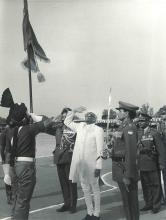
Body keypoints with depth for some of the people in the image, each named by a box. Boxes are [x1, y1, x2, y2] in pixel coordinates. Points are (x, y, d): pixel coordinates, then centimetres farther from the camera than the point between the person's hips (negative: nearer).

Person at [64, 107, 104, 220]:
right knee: (85, 189, 14)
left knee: (95, 189, 6)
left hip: (91, 164, -5)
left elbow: (100, 150, -10)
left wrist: (98, 166, -16)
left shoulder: (98, 130, -6)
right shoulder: (80, 126, 10)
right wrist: (74, 111, 12)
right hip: (80, 164, 6)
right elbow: (67, 121, 25)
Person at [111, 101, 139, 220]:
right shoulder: (122, 126, 13)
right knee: (126, 199, 18)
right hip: (119, 167, 9)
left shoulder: (130, 127, -17)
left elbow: (131, 152, -22)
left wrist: (128, 175, -23)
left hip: (126, 168, -9)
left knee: (131, 200, 0)